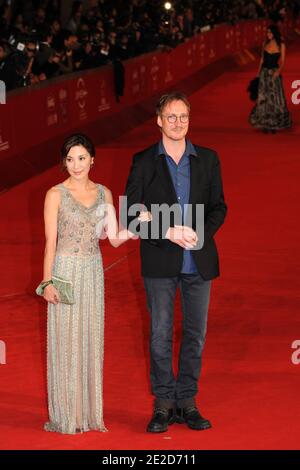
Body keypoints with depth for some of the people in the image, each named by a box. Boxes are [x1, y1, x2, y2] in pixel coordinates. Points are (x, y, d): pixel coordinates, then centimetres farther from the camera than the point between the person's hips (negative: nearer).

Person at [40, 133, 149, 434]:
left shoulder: (104, 194, 8)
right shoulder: (56, 195, -5)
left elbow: (114, 239, 6)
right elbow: (50, 241, -6)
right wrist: (47, 282, -12)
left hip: (94, 271, 4)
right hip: (66, 271, -4)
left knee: (91, 340, 7)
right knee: (66, 342, -1)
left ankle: (90, 412, 15)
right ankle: (65, 416, 7)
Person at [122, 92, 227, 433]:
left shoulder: (207, 159, 7)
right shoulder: (144, 161, 1)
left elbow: (218, 207, 8)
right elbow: (130, 213, -3)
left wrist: (200, 233, -11)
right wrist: (168, 232, -15)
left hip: (199, 260, 2)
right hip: (160, 261, -2)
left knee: (195, 333, 6)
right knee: (160, 334, 1)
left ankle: (187, 402, 15)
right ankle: (163, 404, 10)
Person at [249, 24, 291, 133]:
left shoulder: (281, 45, -5)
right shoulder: (265, 44, 5)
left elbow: (282, 61, -6)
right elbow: (262, 59, 12)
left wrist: (279, 71, -23)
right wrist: (258, 73, 10)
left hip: (275, 73, -3)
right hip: (264, 72, 3)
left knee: (275, 99, -1)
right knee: (264, 98, 3)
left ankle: (275, 124, 8)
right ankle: (265, 124, 10)